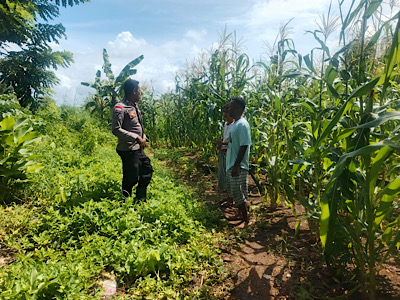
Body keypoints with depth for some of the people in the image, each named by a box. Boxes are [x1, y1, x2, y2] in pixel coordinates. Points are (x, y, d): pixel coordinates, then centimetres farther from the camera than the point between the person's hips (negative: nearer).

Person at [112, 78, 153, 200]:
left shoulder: (135, 106, 12)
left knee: (147, 171, 19)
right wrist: (136, 138, -22)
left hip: (139, 149, 10)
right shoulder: (120, 107, -16)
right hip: (128, 150, -10)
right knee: (131, 179, -1)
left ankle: (140, 199, 34)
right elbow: (116, 130, -21)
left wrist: (143, 137, 7)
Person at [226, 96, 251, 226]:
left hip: (238, 166, -10)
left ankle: (245, 220, 15)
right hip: (230, 164, 10)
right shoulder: (235, 123, 12)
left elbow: (244, 146, -22)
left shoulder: (243, 124, -17)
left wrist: (236, 165, -23)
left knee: (239, 193, 0)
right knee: (234, 192, 18)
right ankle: (240, 214, 34)